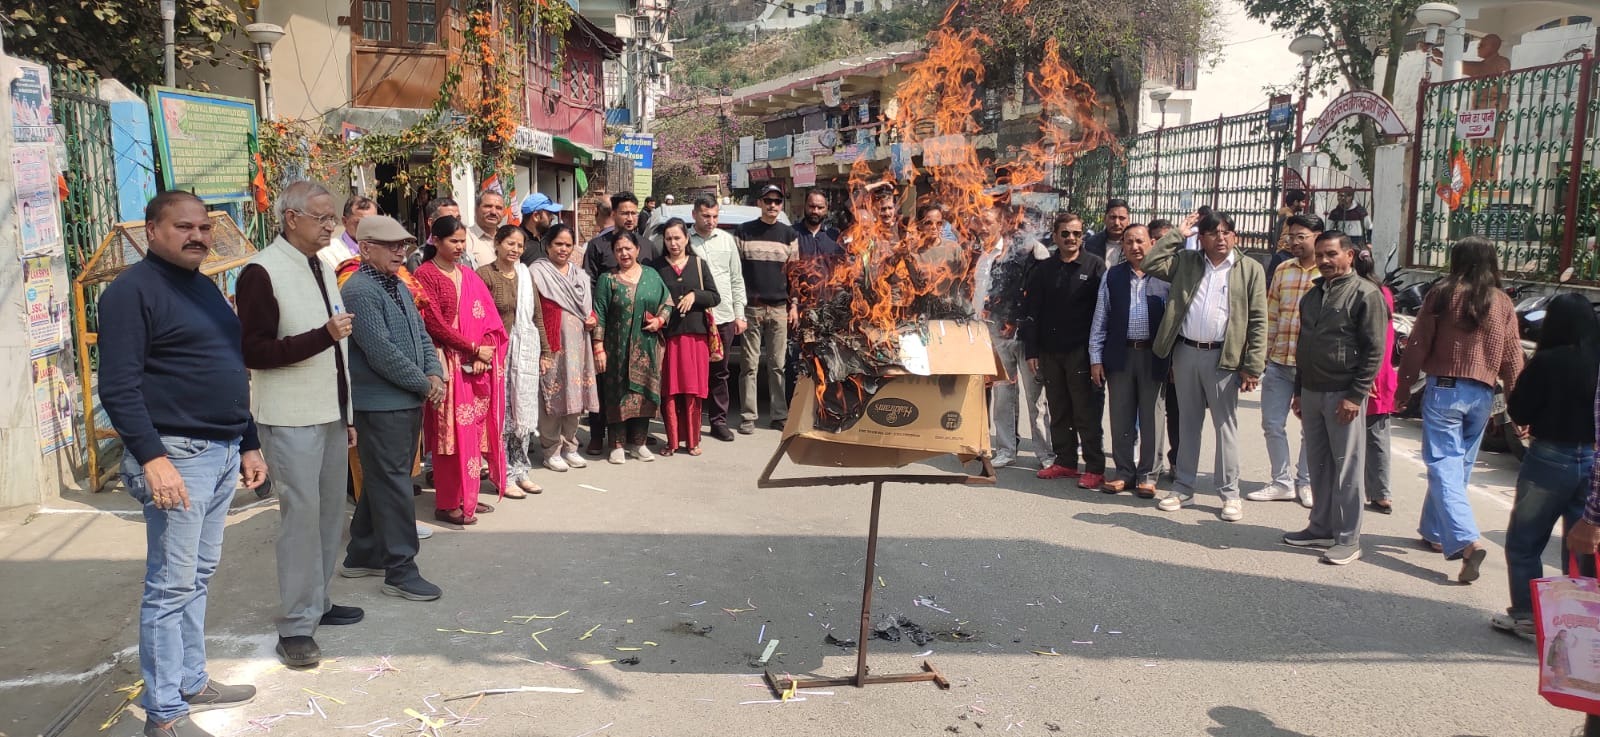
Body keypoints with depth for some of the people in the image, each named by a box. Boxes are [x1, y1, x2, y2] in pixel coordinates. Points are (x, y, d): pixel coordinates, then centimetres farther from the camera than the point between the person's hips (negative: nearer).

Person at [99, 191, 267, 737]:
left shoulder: (204, 287, 17)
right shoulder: (133, 290, -9)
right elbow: (118, 386, -16)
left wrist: (248, 444, 20)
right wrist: (152, 457, -23)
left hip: (223, 452, 8)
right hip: (177, 455, -8)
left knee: (199, 577, 15)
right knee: (171, 585, -3)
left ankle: (191, 681, 27)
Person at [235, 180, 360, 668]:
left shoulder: (320, 269, 15)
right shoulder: (263, 272, -11)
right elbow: (254, 352, -16)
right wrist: (324, 335, -25)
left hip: (330, 416, 8)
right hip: (291, 421, -8)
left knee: (329, 513, 12)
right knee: (300, 516, -5)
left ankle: (316, 601, 26)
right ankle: (296, 626, 4)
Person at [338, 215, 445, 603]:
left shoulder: (399, 287, 14)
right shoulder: (359, 291, -15)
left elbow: (421, 335, 17)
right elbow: (381, 352, -21)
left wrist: (435, 373, 0)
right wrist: (424, 383, -12)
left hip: (410, 401, 9)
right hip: (381, 404, -9)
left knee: (383, 481, 16)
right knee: (392, 485, -4)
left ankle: (363, 555, 29)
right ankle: (400, 570, 2)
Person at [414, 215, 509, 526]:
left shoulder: (469, 276, 15)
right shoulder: (426, 275, -5)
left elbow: (490, 319, 9)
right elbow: (434, 324, -12)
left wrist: (485, 355, -6)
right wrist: (474, 348, -12)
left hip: (478, 367, 6)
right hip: (449, 366, -6)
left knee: (475, 430, 8)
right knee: (452, 432, -4)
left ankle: (468, 497, 17)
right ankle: (448, 503, 3)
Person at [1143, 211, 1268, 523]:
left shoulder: (1250, 269, 0)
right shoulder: (1185, 262, 9)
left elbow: (1258, 321, -3)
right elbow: (1151, 264, -2)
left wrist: (1253, 367, -10)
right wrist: (1178, 234, 1)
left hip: (1223, 357, -3)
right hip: (1185, 353, 3)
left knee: (1225, 425, 2)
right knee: (1188, 423, 12)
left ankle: (1230, 494, 11)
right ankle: (1183, 488, 20)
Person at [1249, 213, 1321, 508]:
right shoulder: (1282, 270, 10)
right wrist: (1264, 353, 9)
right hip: (1278, 362, 5)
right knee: (1272, 424, 7)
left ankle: (1305, 482, 23)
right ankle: (1282, 481, 19)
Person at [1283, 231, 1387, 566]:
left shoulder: (1365, 294, -7)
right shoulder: (1313, 295, 17)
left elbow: (1374, 350, -11)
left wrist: (1355, 396, -16)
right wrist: (1299, 391, 19)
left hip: (1343, 396, -7)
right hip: (1311, 392, 7)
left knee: (1346, 468, -2)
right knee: (1318, 465, 13)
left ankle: (1348, 540, 4)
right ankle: (1321, 528, 22)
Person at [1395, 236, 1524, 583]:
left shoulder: (1442, 294, -6)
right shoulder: (1503, 303, 3)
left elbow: (1417, 346, -6)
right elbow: (1512, 359, 5)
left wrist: (1403, 388, 3)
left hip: (1443, 388, -4)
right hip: (1482, 395, 4)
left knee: (1444, 466, -6)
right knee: (1458, 466, 17)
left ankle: (1467, 541, -22)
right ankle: (1435, 530, 30)